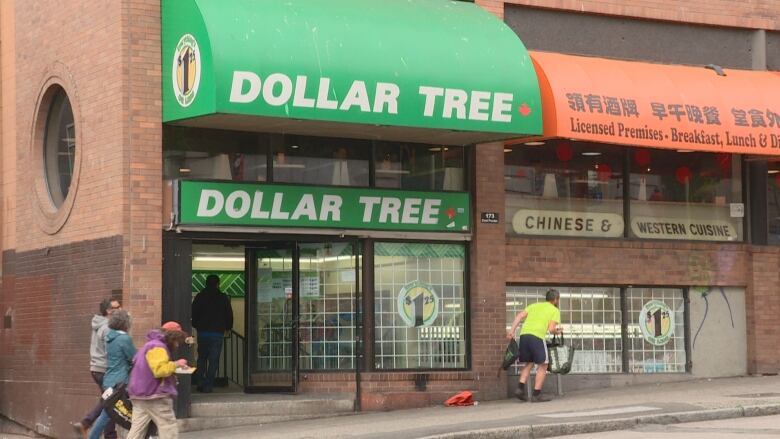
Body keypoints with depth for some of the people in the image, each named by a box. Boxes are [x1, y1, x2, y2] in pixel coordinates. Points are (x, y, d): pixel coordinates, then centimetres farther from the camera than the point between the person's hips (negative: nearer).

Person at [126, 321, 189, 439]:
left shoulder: (149, 345, 23)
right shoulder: (157, 347, -12)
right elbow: (160, 370, -25)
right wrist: (176, 364, -10)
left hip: (139, 396, 10)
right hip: (155, 397, -10)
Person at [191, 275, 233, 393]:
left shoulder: (200, 297, 1)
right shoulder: (223, 298, -1)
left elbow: (193, 313, 5)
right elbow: (229, 315, 4)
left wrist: (196, 326, 21)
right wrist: (228, 327, 20)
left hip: (202, 332, 1)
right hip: (217, 333, -1)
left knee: (202, 358, 14)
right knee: (213, 360, 1)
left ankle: (200, 382, 6)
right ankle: (208, 385, -3)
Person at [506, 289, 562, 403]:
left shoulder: (534, 305, 27)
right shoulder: (555, 310, 13)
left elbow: (520, 316, 11)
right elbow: (551, 329, 0)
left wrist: (512, 331, 5)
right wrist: (557, 331, 22)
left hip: (524, 334, 5)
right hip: (537, 336, -5)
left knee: (528, 363, 20)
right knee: (542, 365, 6)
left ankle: (520, 388, 5)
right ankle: (536, 394, 2)